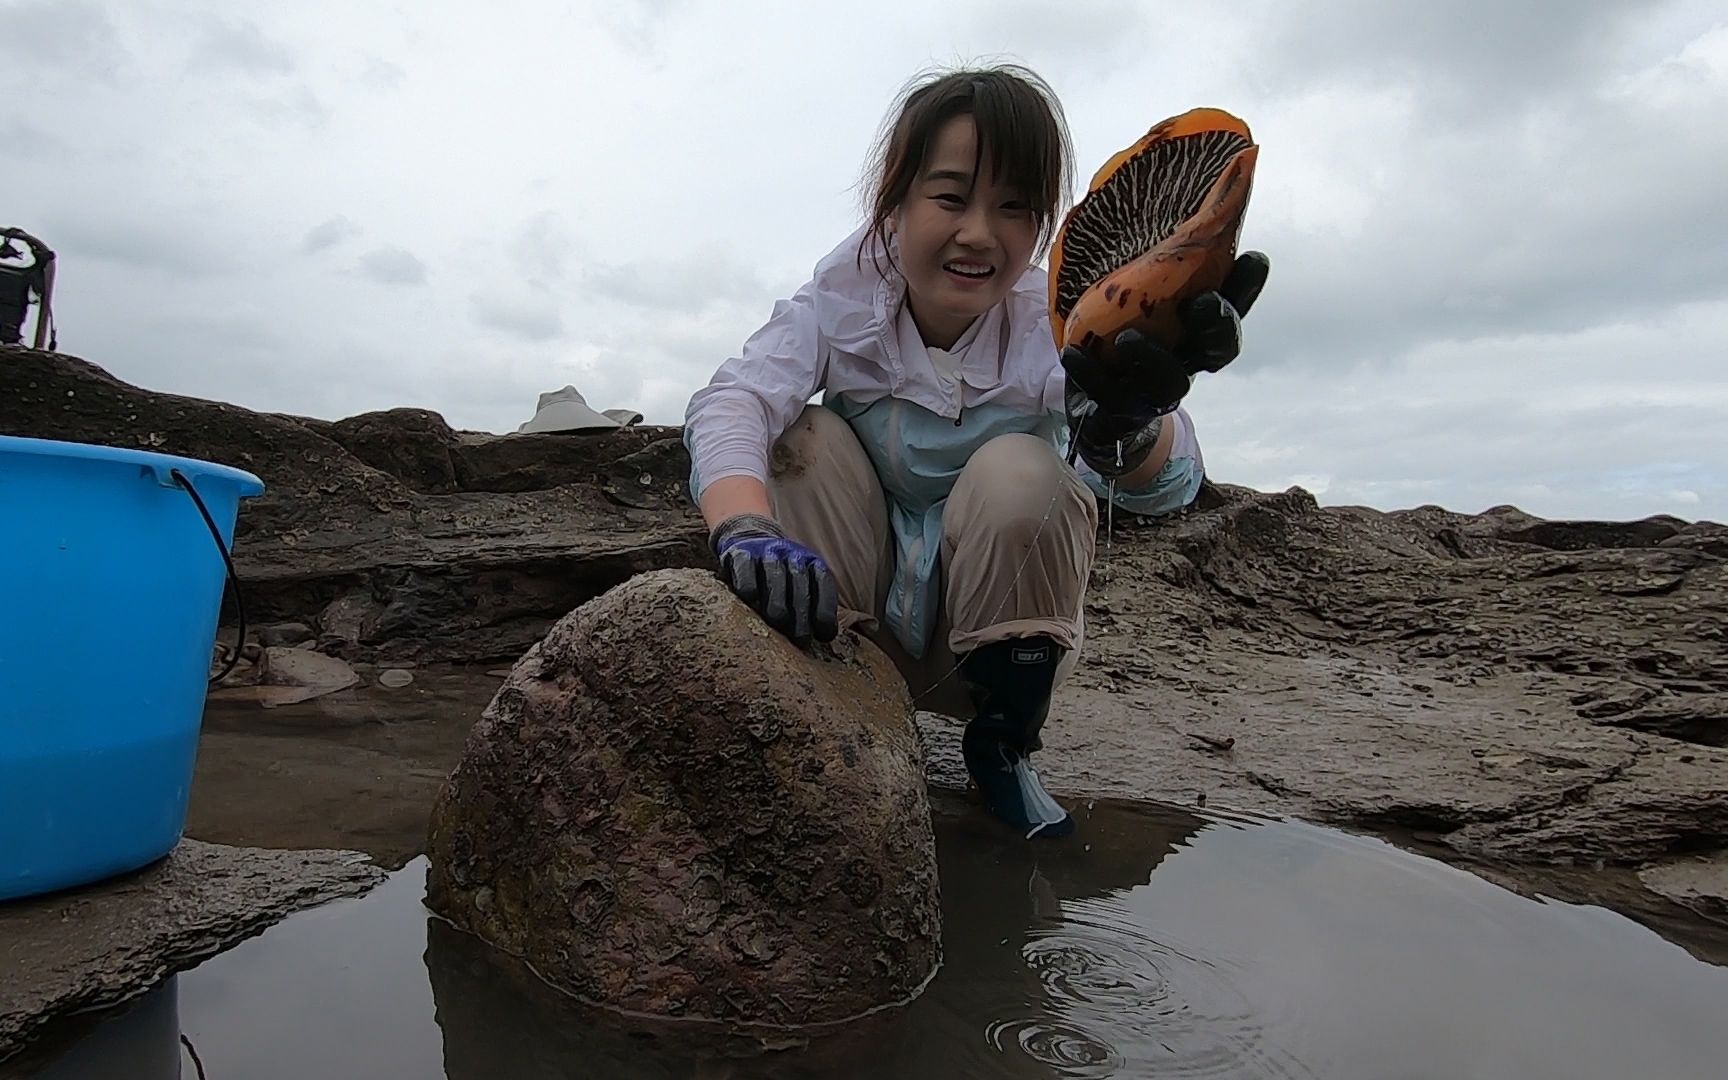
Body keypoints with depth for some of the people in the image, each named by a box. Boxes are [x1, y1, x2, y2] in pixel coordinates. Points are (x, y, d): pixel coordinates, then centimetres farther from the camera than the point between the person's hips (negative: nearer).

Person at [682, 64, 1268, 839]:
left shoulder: (1056, 329, -18)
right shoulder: (840, 303, -13)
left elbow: (1165, 483, -37)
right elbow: (729, 403, -30)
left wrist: (1124, 419, -62)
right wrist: (746, 531, -51)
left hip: (993, 635, 0)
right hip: (857, 628, 1)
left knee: (1019, 471, -29)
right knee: (808, 439, -20)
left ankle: (1003, 745, -5)